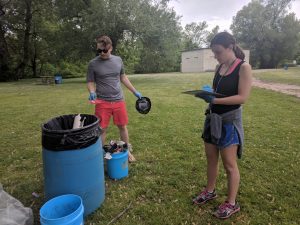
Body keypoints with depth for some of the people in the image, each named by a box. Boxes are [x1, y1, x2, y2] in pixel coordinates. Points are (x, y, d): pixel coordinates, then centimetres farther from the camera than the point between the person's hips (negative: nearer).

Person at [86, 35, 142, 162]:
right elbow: (90, 82, 1)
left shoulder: (118, 60, 5)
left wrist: (135, 92, 16)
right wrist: (92, 92, -21)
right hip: (102, 102, -2)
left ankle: (127, 151, 27)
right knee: (102, 129, 3)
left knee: (122, 126, 11)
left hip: (119, 100, 3)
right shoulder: (93, 64, -4)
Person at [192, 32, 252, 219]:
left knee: (229, 164, 4)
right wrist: (207, 92, -7)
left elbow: (242, 97, -18)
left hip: (229, 120, -6)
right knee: (211, 159, 15)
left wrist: (214, 100, -27)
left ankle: (232, 203, 22)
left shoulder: (244, 68, -11)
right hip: (213, 117, 7)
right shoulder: (220, 67, 8)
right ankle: (210, 191, 35)